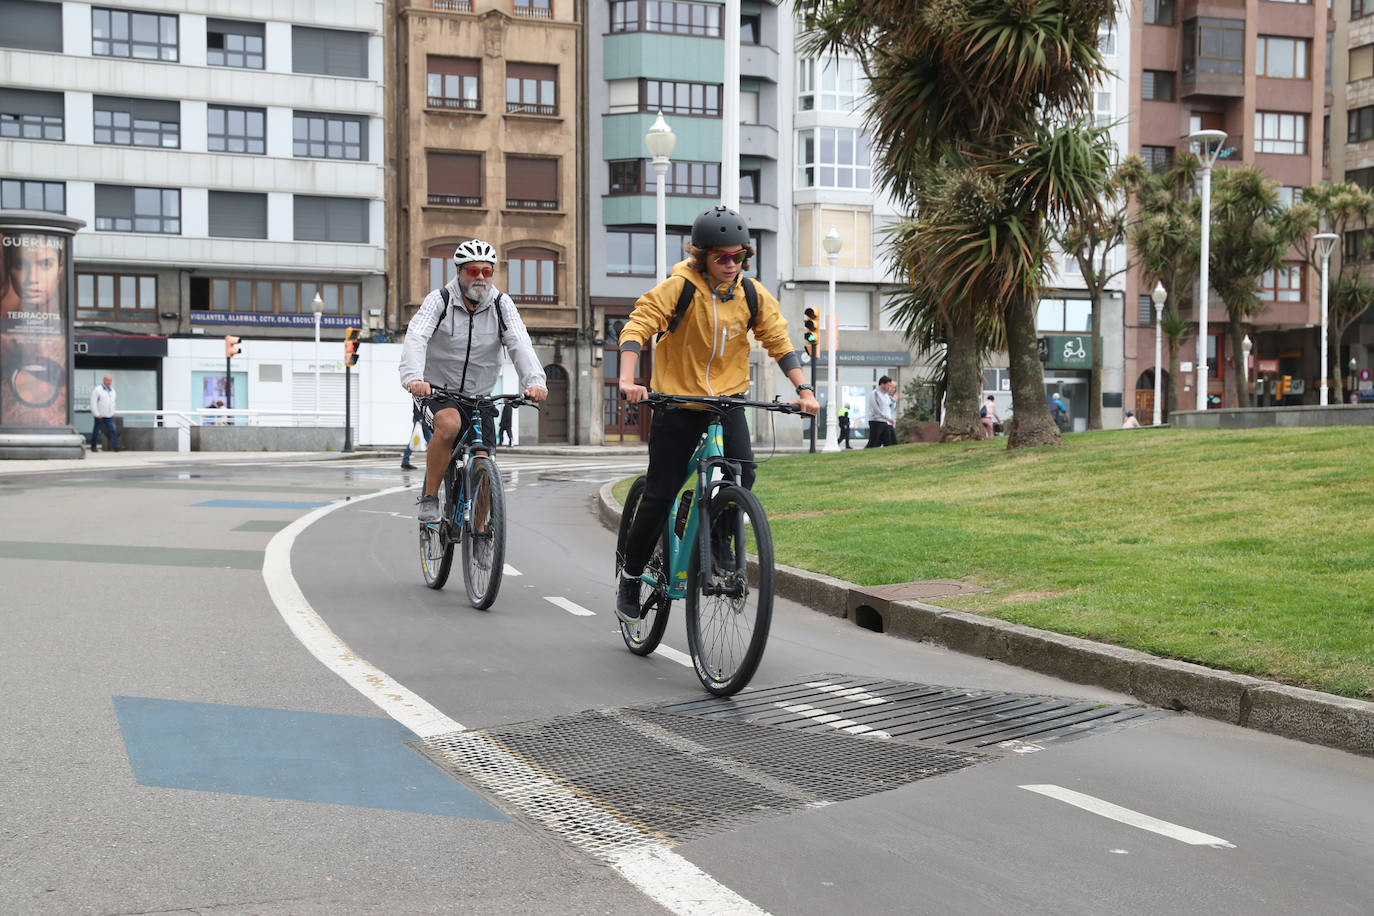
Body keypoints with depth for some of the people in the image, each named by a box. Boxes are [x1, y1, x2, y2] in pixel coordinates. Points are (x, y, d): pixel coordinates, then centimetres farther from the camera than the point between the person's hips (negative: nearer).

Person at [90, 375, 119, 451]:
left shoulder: (112, 390, 14)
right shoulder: (97, 390, -6)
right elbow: (93, 403, -10)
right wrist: (97, 414, -14)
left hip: (109, 416, 5)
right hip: (100, 416, -5)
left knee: (112, 431, -8)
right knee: (96, 431, 5)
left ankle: (116, 446, -14)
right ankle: (93, 447, 16)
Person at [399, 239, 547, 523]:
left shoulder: (501, 304, -4)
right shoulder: (439, 300, -11)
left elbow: (520, 344, -17)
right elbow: (415, 339, -25)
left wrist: (535, 381, -37)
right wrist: (414, 378, -45)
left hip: (479, 398, 3)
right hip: (436, 392, -3)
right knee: (449, 424, -35)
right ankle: (429, 498, -20)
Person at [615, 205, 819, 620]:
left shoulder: (753, 295, 0)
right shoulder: (679, 288, -12)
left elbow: (780, 343, 5)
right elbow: (637, 327, -18)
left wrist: (803, 389, -8)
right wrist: (628, 379, -33)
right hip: (677, 398, -3)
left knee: (742, 468, -24)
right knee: (659, 495, -2)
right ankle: (631, 577, 16)